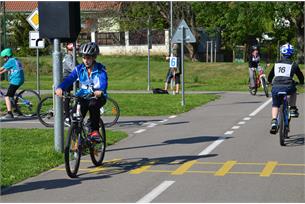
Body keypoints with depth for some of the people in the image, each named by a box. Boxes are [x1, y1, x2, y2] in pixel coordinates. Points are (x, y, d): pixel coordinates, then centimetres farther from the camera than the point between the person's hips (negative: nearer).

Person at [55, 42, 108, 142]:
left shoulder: (100, 69, -9)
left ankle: (94, 131, -21)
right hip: (83, 97, 3)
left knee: (93, 105, -37)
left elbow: (104, 81, -27)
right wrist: (60, 88, -34)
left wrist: (100, 91, -51)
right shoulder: (79, 68, 1)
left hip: (97, 97, -3)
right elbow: (69, 79, -12)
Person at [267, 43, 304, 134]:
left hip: (276, 87, 2)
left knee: (275, 105, 16)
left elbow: (270, 76, 25)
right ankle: (293, 109, 25)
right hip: (288, 87, -2)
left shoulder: (276, 64, 16)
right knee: (293, 92, 33)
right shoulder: (293, 64, 8)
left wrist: (270, 81, 47)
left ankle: (274, 121, -4)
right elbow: (300, 76, 18)